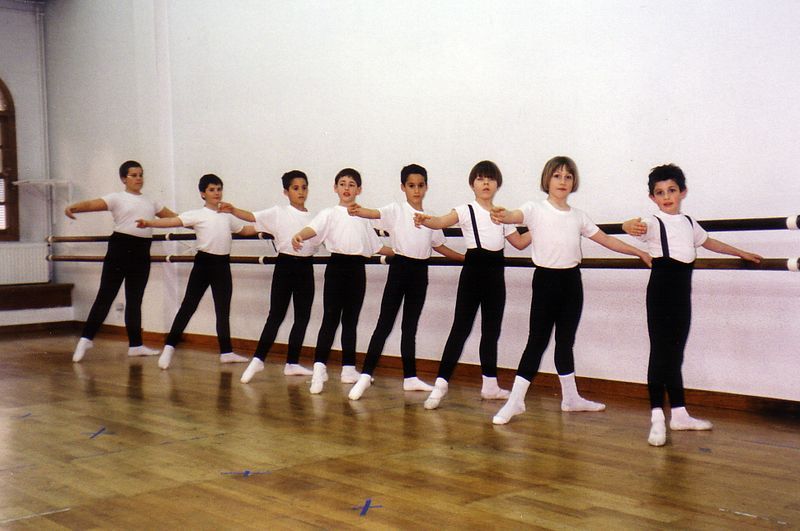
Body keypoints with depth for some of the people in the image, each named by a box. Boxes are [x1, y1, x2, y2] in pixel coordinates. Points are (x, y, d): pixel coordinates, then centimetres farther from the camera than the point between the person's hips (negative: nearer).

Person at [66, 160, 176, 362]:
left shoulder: (150, 202, 16)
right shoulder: (117, 198, 0)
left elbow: (174, 217, 21)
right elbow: (91, 204, -16)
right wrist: (73, 207, -35)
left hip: (142, 253, 5)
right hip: (120, 249, -5)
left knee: (134, 300, 10)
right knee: (105, 296, -4)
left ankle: (135, 345, 15)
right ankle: (86, 338, 4)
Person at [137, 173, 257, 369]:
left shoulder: (228, 217, 14)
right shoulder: (197, 215, -3)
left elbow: (246, 230, 28)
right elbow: (172, 221, -15)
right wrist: (148, 223, -29)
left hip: (223, 265, 5)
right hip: (204, 262, -5)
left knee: (223, 309, 10)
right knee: (188, 305, -4)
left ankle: (226, 352, 18)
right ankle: (169, 347, 1)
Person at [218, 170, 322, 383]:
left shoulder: (313, 218, 10)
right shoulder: (278, 213, -3)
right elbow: (251, 217, -13)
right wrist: (232, 210, -29)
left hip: (305, 267, 4)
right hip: (285, 265, -4)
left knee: (303, 317, 7)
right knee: (276, 315, -5)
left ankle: (292, 363, 17)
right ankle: (258, 359, 3)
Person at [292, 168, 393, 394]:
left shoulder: (363, 217, 18)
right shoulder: (330, 214, 4)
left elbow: (377, 246, 25)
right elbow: (312, 228, -15)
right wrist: (298, 236, -36)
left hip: (357, 269, 4)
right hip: (337, 266, -4)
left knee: (351, 319, 9)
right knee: (331, 318, -10)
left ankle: (348, 368, 16)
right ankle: (319, 368, -11)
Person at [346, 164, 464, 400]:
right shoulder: (396, 210, -4)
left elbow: (439, 246, 22)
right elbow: (376, 214, -24)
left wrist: (466, 258, 22)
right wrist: (358, 211, -46)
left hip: (420, 272, 5)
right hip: (400, 268, -5)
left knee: (410, 326, 11)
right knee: (385, 323, -6)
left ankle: (410, 377, 18)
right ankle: (366, 375, -4)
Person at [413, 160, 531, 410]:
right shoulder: (466, 211, -4)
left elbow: (519, 242, 20)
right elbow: (442, 221, -22)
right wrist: (425, 220, -43)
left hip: (496, 274, 5)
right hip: (473, 271, -5)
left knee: (492, 330, 12)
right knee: (461, 328, -9)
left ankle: (490, 384, 22)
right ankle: (440, 384, -6)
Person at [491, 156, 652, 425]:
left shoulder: (578, 216, 10)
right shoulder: (536, 209, -5)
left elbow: (606, 240, 15)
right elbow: (517, 216, -27)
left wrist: (639, 252, 12)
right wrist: (502, 215, -51)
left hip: (572, 281, 5)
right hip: (546, 280, -5)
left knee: (566, 340, 14)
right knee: (537, 340, -5)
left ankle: (571, 397, 25)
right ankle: (515, 401, 1)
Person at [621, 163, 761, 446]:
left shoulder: (689, 223, 15)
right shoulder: (653, 223, -7)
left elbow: (708, 242, 32)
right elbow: (633, 226, -30)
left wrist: (742, 253, 41)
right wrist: (632, 226, -56)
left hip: (682, 290, 6)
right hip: (661, 287, -6)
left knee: (675, 353, 13)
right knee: (660, 351, -7)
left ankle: (679, 413, 20)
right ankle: (657, 417, -4)